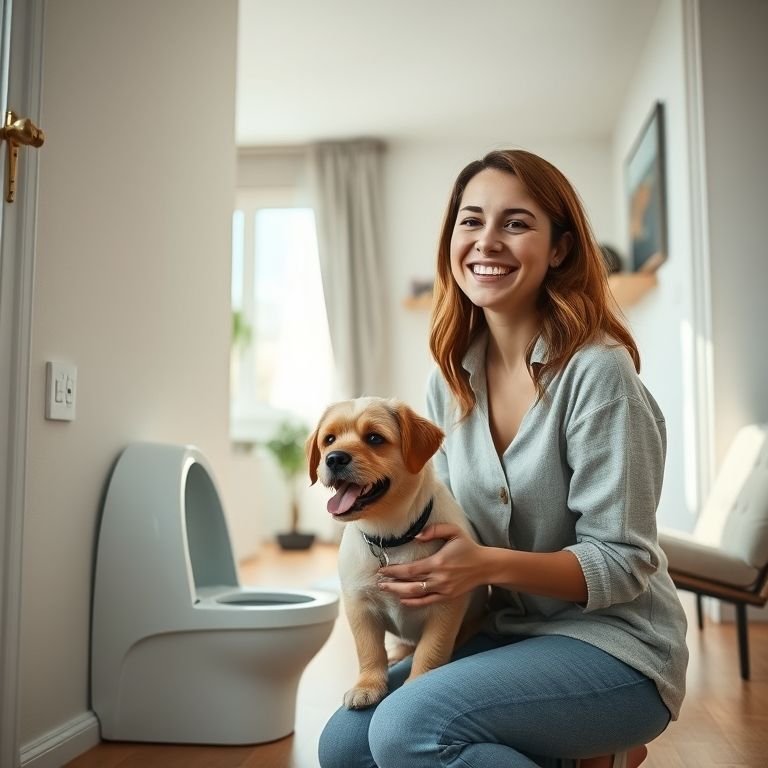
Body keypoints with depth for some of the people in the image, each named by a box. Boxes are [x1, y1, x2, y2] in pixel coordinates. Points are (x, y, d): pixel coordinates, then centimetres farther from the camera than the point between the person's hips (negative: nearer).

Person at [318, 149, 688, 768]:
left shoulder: (597, 371, -18)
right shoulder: (451, 379, 3)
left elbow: (624, 563, -16)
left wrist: (489, 564, -27)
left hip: (611, 644, -7)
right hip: (501, 634, 7)